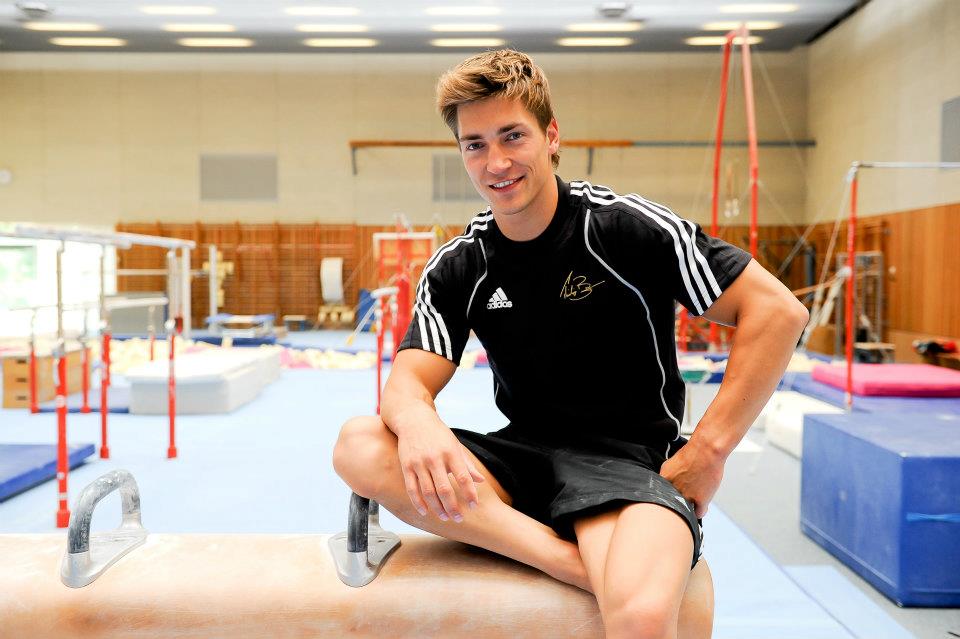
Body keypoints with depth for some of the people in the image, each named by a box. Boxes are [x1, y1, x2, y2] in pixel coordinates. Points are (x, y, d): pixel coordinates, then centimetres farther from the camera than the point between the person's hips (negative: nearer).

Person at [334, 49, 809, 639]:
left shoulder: (628, 227, -8)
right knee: (359, 447, -23)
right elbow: (409, 380, -4)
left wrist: (709, 450, -13)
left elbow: (779, 311, -10)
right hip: (524, 457, 6)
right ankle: (593, 569, -27)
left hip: (629, 457, -6)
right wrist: (417, 420, -30)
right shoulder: (457, 269, 4)